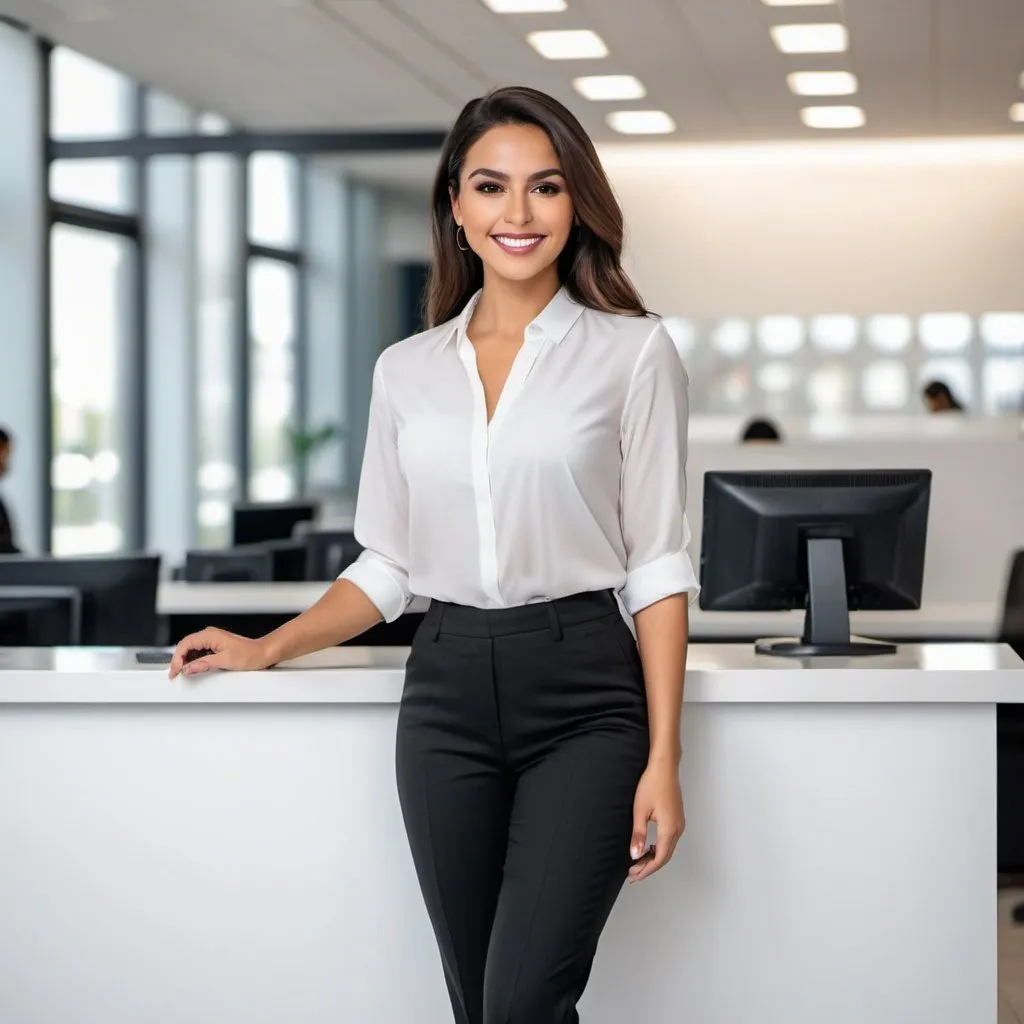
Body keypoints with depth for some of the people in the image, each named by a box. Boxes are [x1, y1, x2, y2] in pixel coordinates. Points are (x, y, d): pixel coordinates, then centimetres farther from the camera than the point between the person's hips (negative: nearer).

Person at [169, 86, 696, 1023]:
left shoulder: (633, 352, 1)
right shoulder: (407, 371, 11)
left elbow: (658, 566, -2)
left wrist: (663, 758, -7)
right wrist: (267, 651, 10)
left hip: (582, 695, -4)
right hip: (447, 694, 4)